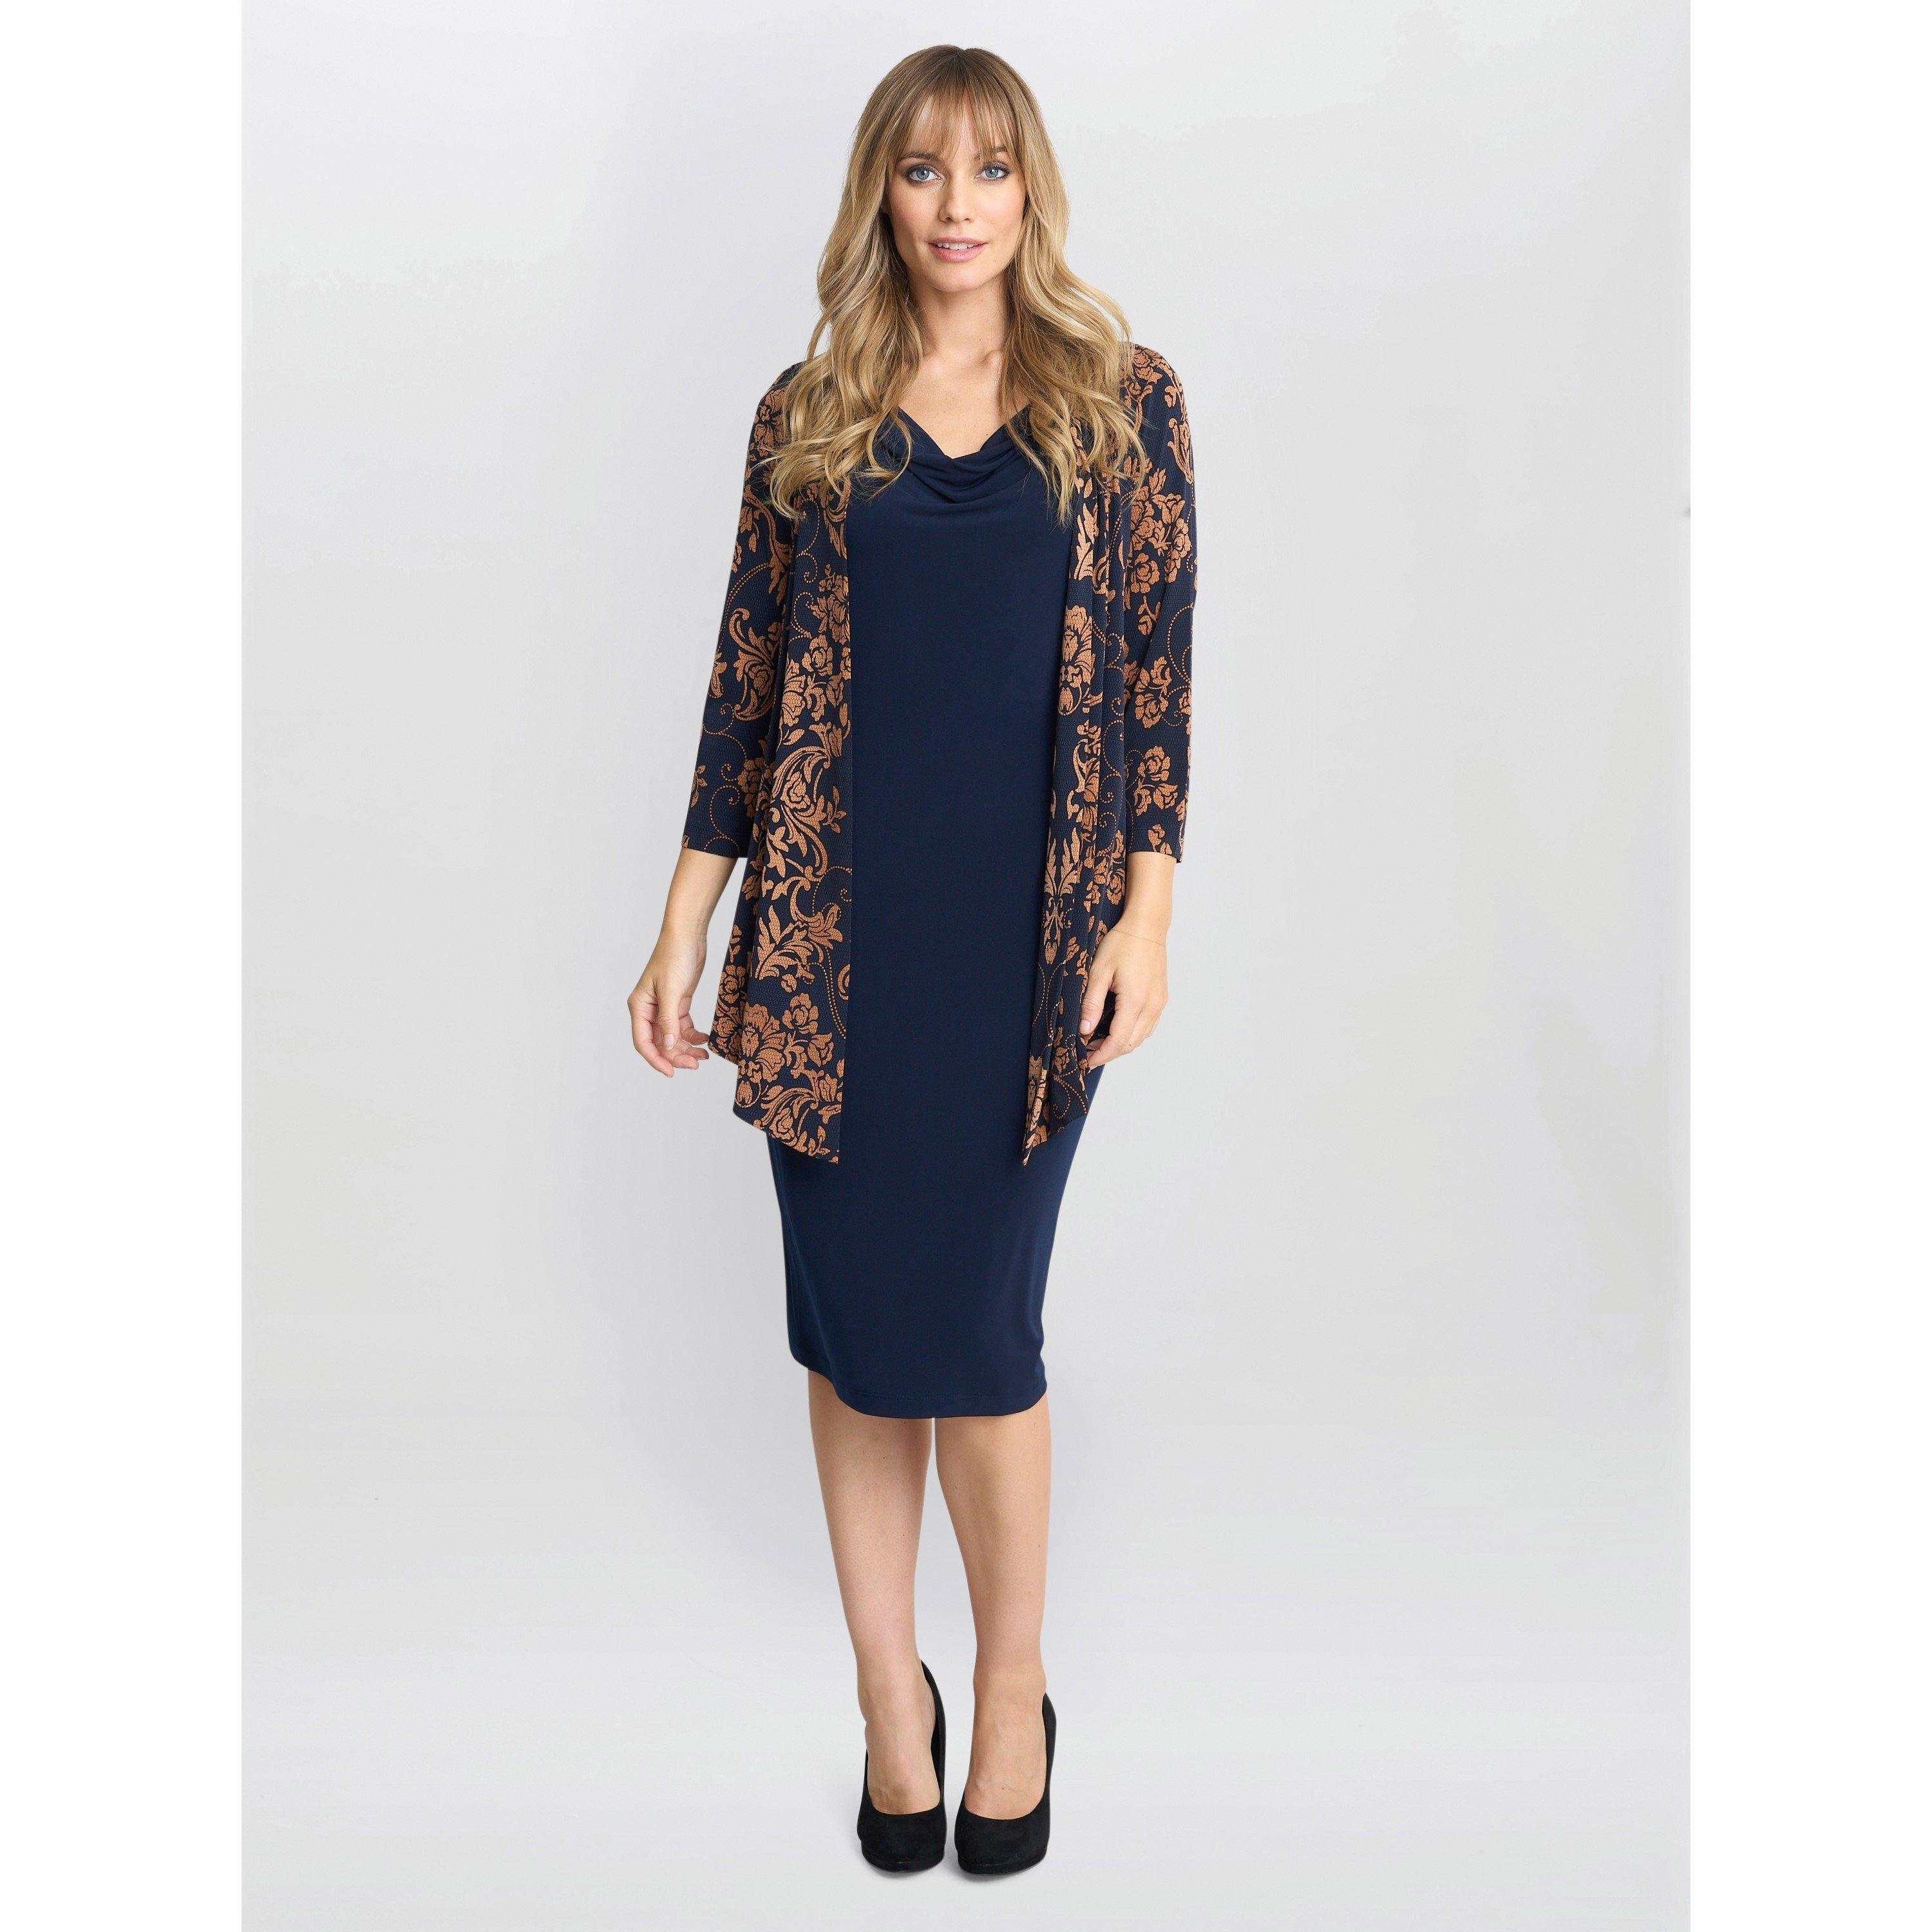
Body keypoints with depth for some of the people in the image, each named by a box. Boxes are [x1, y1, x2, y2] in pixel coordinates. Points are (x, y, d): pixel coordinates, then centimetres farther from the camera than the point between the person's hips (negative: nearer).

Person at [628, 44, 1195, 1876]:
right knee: (851, 1323, 7)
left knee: (972, 1328, -2)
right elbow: (747, 675, 8)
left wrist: (1147, 911, -5)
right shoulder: (807, 413, 8)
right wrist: (681, 932, 5)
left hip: (1027, 930, -2)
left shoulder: (1122, 400, 5)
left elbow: (1159, 666, 3)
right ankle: (890, 1695, 25)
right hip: (833, 929, 2)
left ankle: (1009, 1689, 23)